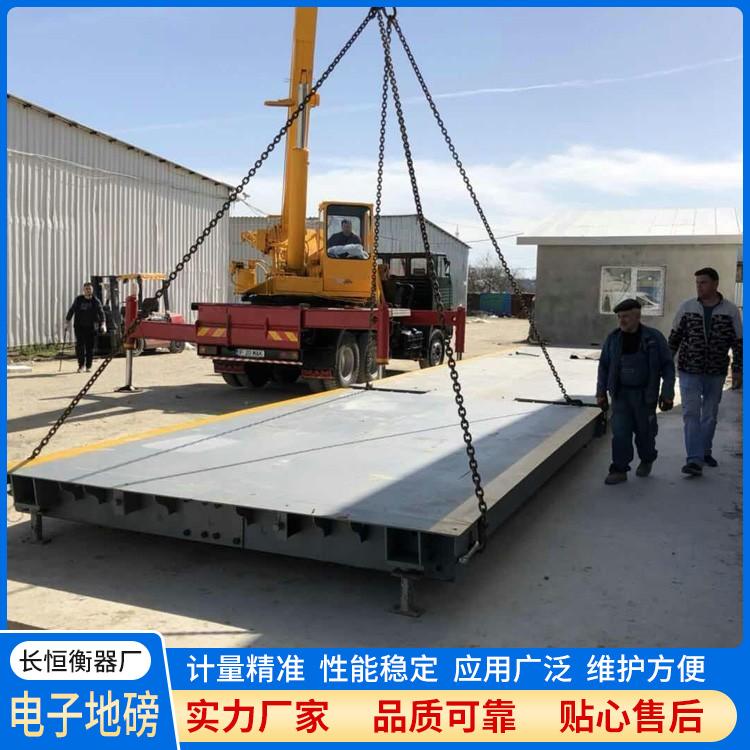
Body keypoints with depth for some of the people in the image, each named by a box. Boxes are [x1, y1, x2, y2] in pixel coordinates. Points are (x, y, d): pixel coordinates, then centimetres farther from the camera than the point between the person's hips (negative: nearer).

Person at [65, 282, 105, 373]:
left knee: (90, 347, 2)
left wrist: (103, 324, -18)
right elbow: (71, 311, 10)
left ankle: (88, 366, 12)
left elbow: (101, 312, -5)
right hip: (79, 327, 0)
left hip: (91, 328, 0)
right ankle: (81, 365, 4)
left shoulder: (96, 301, 1)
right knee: (80, 346, -7)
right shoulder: (78, 300, 4)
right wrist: (67, 322, 7)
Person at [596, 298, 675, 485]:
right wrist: (601, 392, 7)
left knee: (644, 431, 10)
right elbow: (604, 366, 8)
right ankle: (619, 470, 2)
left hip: (644, 395, -2)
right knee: (620, 432, -4)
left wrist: (667, 394, -6)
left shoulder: (654, 337, -6)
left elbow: (667, 366, -2)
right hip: (620, 394, 2)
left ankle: (647, 460, 36)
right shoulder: (613, 338, 0)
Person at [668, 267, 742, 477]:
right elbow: (674, 337, 7)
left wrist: (738, 370, 1)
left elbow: (738, 342, 3)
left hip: (716, 373, 1)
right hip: (689, 370, -1)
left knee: (710, 414, 13)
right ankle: (694, 460, -12)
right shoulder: (687, 307, -2)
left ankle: (705, 451, 31)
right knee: (691, 413, -9)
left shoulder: (730, 311, -2)